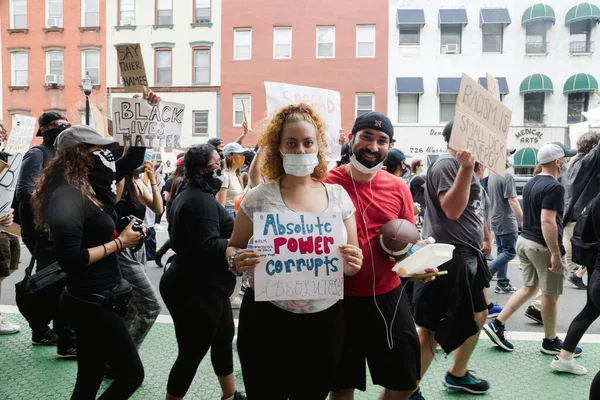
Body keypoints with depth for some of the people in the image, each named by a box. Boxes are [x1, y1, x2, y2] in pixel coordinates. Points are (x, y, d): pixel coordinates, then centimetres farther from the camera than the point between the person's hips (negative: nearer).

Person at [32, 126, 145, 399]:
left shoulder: (79, 192, 11)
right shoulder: (67, 197, -20)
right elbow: (71, 260, -26)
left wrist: (120, 238, 0)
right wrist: (119, 243, -19)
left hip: (96, 300, 10)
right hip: (93, 303, -10)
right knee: (132, 374, -1)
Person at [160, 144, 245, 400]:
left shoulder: (190, 194, 12)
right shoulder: (201, 200, -22)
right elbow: (209, 247, -28)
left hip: (201, 286, 11)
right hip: (197, 291, -11)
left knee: (223, 337, 21)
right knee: (192, 352, 2)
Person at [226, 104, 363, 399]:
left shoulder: (338, 195, 1)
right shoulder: (259, 198, -6)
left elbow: (352, 261, 7)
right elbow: (233, 247, 3)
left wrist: (353, 263, -15)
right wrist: (236, 260, -19)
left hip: (326, 317, 3)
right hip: (267, 317, -2)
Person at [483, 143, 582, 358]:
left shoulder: (530, 184, 11)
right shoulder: (554, 187, -18)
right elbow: (547, 222, -24)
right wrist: (556, 254, -22)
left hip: (524, 241, 9)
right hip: (542, 246, -9)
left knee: (529, 287, 17)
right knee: (550, 294, 6)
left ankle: (497, 324, 14)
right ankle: (550, 342, 21)